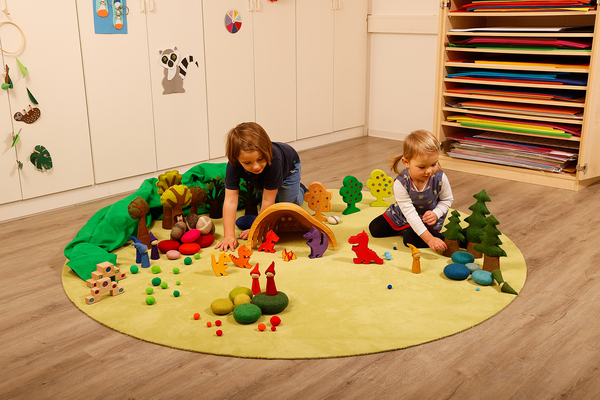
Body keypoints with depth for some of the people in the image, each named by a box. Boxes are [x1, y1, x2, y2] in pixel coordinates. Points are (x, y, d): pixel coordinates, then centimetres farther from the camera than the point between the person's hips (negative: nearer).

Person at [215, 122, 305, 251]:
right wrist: (229, 235, -48)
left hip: (289, 168, -3)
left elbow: (267, 201, -42)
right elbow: (230, 201, -42)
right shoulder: (233, 165, -42)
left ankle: (299, 190, 31)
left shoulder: (273, 160, -50)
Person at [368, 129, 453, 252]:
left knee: (411, 240, -26)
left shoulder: (440, 178, -28)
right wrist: (429, 239, -39)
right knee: (375, 228, 1)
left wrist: (436, 214, -26)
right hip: (403, 215, 2)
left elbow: (447, 200, -5)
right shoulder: (400, 183, -33)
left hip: (428, 218, -2)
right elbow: (409, 213, -34)